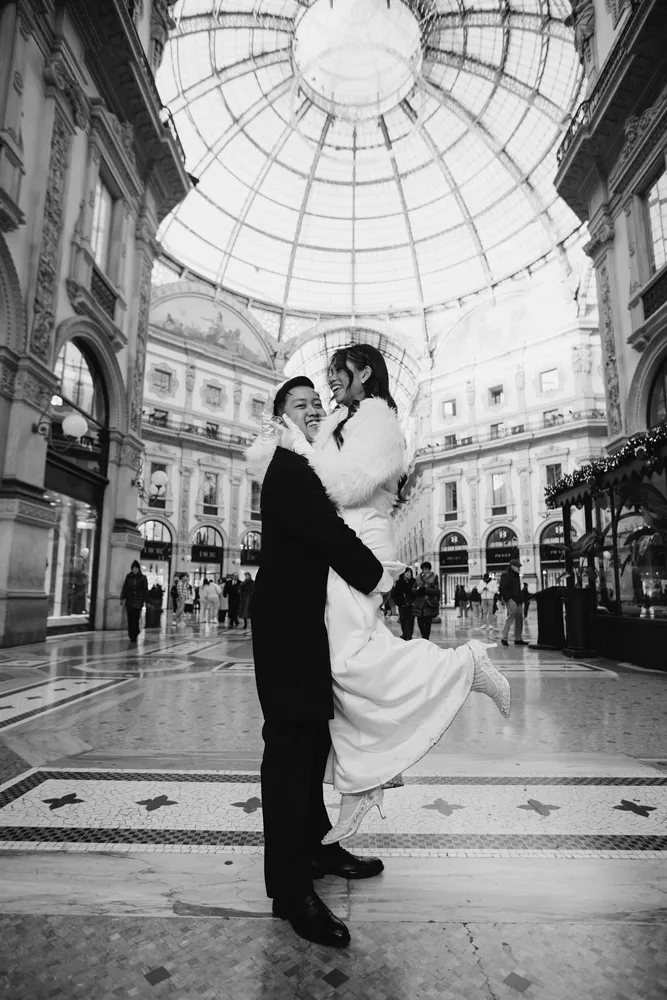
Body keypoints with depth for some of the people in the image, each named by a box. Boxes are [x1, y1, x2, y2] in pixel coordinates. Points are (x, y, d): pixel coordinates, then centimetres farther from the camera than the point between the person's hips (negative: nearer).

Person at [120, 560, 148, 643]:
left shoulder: (143, 578, 1)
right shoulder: (128, 577, 7)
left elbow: (145, 590, 1)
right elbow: (124, 588, 8)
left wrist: (145, 600, -5)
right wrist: (122, 598, 1)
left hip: (138, 602, -2)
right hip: (129, 601, 2)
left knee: (135, 619, -9)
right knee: (130, 619, 3)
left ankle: (133, 636, -2)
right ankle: (132, 636, 14)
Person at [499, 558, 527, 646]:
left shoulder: (516, 576, 20)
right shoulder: (506, 575, -7)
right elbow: (502, 588, -16)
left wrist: (521, 599, 14)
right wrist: (508, 599, -21)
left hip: (517, 600, 9)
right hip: (510, 600, -9)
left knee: (519, 618, 7)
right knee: (511, 616, -14)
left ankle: (518, 639, 14)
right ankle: (504, 638, -6)